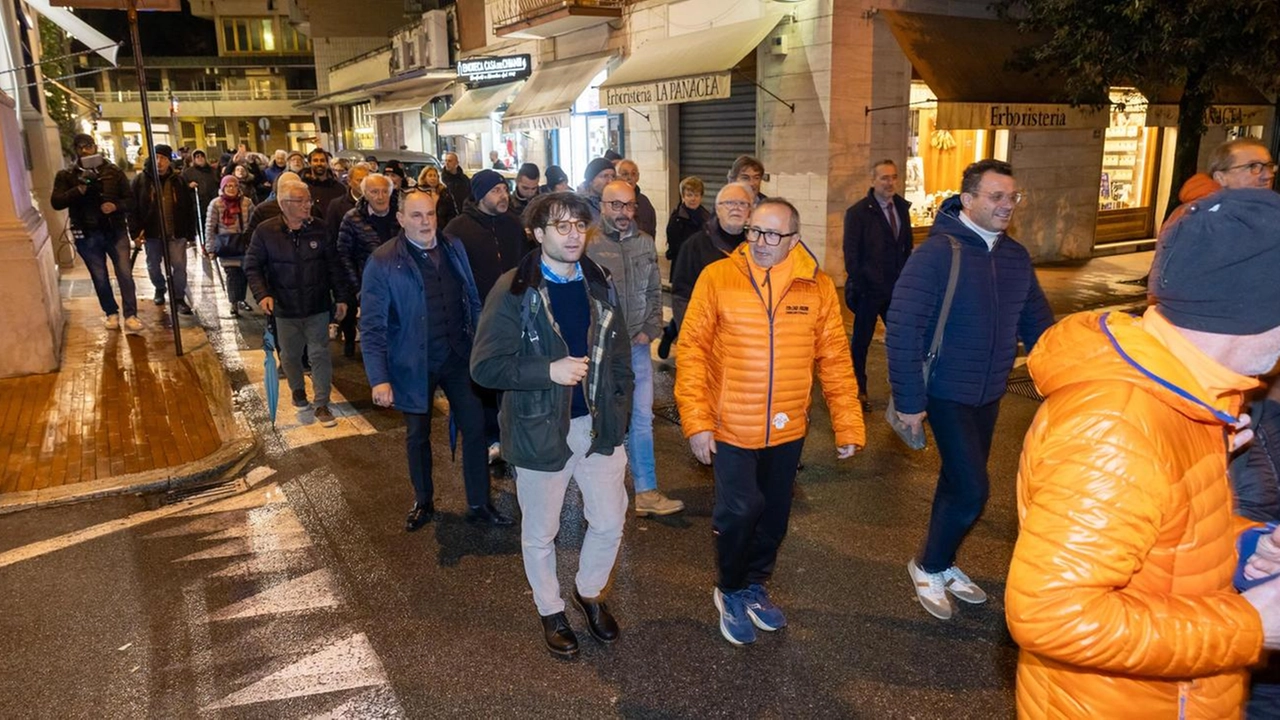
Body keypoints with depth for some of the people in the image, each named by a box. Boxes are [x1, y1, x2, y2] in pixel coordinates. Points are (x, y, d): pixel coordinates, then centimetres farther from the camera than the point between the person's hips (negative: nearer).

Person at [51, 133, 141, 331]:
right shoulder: (66, 175, 2)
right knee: (100, 277, 9)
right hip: (87, 235, 1)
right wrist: (79, 190, -21)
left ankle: (130, 315, 0)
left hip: (116, 231, 0)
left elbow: (130, 200, 3)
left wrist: (116, 206, -18)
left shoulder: (113, 171, 4)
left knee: (125, 273, -6)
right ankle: (111, 313, 24)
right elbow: (56, 202, -8)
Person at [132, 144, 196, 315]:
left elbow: (189, 207, 4)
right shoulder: (141, 180, -1)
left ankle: (179, 298, 7)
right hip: (152, 232, 1)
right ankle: (160, 289, 39)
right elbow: (134, 207, -1)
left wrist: (190, 231, 1)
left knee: (179, 265, -5)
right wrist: (137, 230, -10)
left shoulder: (178, 180, 2)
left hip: (176, 232, -1)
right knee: (153, 266, 13)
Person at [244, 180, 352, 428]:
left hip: (317, 306, 0)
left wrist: (341, 296, 1)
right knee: (290, 355, 16)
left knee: (320, 355, 1)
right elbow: (252, 266, -3)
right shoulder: (265, 231, -8)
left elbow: (333, 265, 1)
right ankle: (298, 390, 41)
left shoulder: (319, 228, -5)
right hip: (285, 307, 0)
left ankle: (322, 405, 10)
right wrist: (262, 294, -17)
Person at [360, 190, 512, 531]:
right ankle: (423, 503, 35)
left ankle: (479, 504, 21)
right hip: (414, 363, -3)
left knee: (474, 428, 5)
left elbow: (472, 299, 8)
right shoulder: (383, 262, -12)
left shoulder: (453, 248, 0)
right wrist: (379, 378, -19)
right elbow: (372, 325, -14)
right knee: (418, 436, 15)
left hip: (459, 356, 3)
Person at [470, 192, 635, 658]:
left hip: (598, 426, 4)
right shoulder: (514, 291, -12)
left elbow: (619, 356, 12)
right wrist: (549, 371, -23)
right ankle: (550, 611, 37)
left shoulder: (600, 286, 4)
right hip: (540, 429, -4)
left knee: (610, 523, 12)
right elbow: (485, 365, -16)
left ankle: (589, 593, 40)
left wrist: (618, 410, 6)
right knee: (540, 533, 13)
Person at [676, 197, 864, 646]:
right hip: (730, 427, -3)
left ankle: (754, 586, 42)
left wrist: (848, 426, -1)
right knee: (739, 512, -7)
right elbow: (692, 350, -8)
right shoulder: (717, 278, -9)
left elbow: (835, 360, 1)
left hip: (788, 429, 3)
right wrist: (696, 421, -13)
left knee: (773, 516, 16)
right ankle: (730, 591, 23)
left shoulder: (818, 287, -3)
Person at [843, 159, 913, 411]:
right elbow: (851, 253, -10)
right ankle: (859, 391, 21)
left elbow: (907, 246, 12)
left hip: (897, 288, 4)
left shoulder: (902, 207, 7)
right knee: (861, 341, 8)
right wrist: (858, 286, -13)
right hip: (869, 289, -4)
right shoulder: (858, 212, -8)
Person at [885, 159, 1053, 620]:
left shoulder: (1015, 255, 3)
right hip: (947, 392, -7)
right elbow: (902, 327, -21)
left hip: (989, 392, 7)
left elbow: (1037, 322, 10)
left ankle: (943, 564, 37)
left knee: (960, 483, 18)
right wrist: (909, 399, -21)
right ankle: (928, 567, 16)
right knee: (971, 489, -8)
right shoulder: (938, 252, -18)